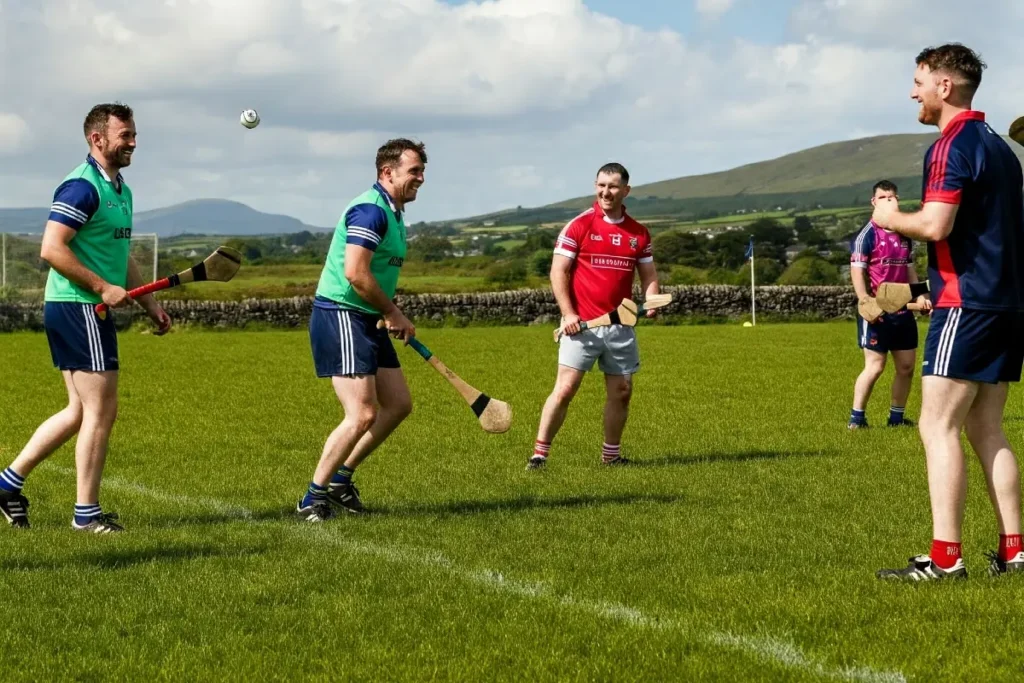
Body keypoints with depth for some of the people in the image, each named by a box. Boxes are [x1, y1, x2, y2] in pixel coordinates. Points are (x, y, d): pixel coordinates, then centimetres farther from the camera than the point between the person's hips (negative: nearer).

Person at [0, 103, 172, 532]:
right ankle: (87, 513, 3)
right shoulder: (82, 187, -15)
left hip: (92, 312, 10)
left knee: (80, 412, 14)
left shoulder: (120, 189, 16)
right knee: (100, 411, -4)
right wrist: (103, 288, -21)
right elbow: (51, 249, -22)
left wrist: (150, 304, 20)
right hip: (78, 308, -10)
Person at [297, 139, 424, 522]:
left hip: (369, 322, 10)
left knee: (398, 404, 12)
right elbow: (355, 274, -25)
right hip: (341, 317, -10)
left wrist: (391, 315, 9)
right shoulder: (370, 210, -17)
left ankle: (341, 477, 22)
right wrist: (393, 313, -14)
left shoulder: (393, 213, 16)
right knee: (363, 415, -15)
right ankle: (313, 499, -4)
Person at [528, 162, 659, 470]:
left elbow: (648, 275, 16)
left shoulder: (639, 233, 9)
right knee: (565, 388, -11)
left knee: (621, 392, 8)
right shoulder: (579, 226, -3)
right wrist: (568, 313, -14)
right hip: (582, 325, -4)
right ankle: (539, 453, -6)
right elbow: (558, 271, -5)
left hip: (621, 326, 4)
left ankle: (611, 454, 23)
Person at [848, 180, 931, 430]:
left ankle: (897, 416, 19)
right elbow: (856, 271, -13)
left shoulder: (904, 235, 14)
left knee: (907, 366, 8)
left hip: (902, 309, 7)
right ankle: (856, 418, -1)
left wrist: (920, 295, 7)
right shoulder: (868, 235, -7)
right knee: (875, 366, -10)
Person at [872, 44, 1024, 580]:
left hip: (966, 304, -9)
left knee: (938, 427, -7)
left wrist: (891, 218, -3)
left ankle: (945, 558, -12)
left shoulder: (952, 145, -11)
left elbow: (935, 225, -21)